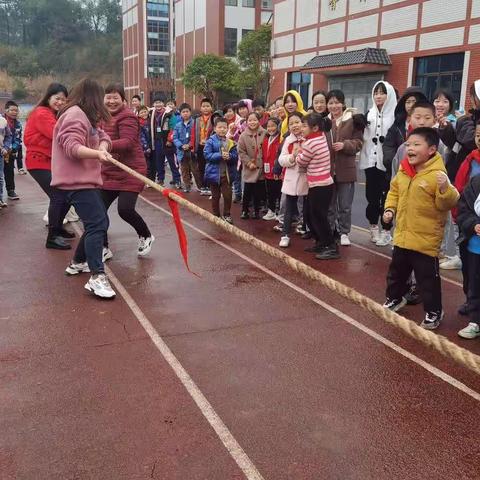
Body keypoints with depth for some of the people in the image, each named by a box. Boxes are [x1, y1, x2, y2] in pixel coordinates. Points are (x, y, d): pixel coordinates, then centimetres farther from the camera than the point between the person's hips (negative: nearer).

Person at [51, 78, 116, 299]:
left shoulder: (86, 117, 20)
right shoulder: (75, 114, -12)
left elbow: (103, 136, 13)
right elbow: (72, 147, -23)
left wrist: (102, 147, -10)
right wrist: (97, 154, -37)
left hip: (86, 179, 11)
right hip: (76, 181, -11)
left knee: (99, 223, 16)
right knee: (97, 224, -18)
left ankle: (78, 262, 30)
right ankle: (96, 277, -22)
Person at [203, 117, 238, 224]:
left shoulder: (230, 142, 1)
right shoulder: (210, 141, -9)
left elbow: (235, 156, 0)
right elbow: (207, 155, -16)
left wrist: (229, 156, -21)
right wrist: (220, 155, -24)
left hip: (227, 173, 2)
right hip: (214, 173, -2)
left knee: (228, 195, 2)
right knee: (215, 196, 12)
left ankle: (226, 215, 19)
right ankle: (215, 215, 26)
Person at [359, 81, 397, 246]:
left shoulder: (395, 115, -4)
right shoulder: (369, 114, 12)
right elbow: (363, 136, 17)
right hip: (371, 161, 4)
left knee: (386, 196, 1)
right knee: (372, 195, 9)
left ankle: (386, 230, 10)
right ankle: (373, 226, 23)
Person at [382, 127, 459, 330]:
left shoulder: (437, 174, -18)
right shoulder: (403, 171, 3)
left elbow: (447, 204, -21)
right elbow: (394, 191, 19)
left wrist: (445, 189, -39)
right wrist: (390, 209, 6)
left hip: (425, 239, -7)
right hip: (402, 235, 7)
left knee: (427, 278, 5)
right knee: (397, 271, 23)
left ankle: (434, 311, 24)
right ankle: (395, 298, 46)